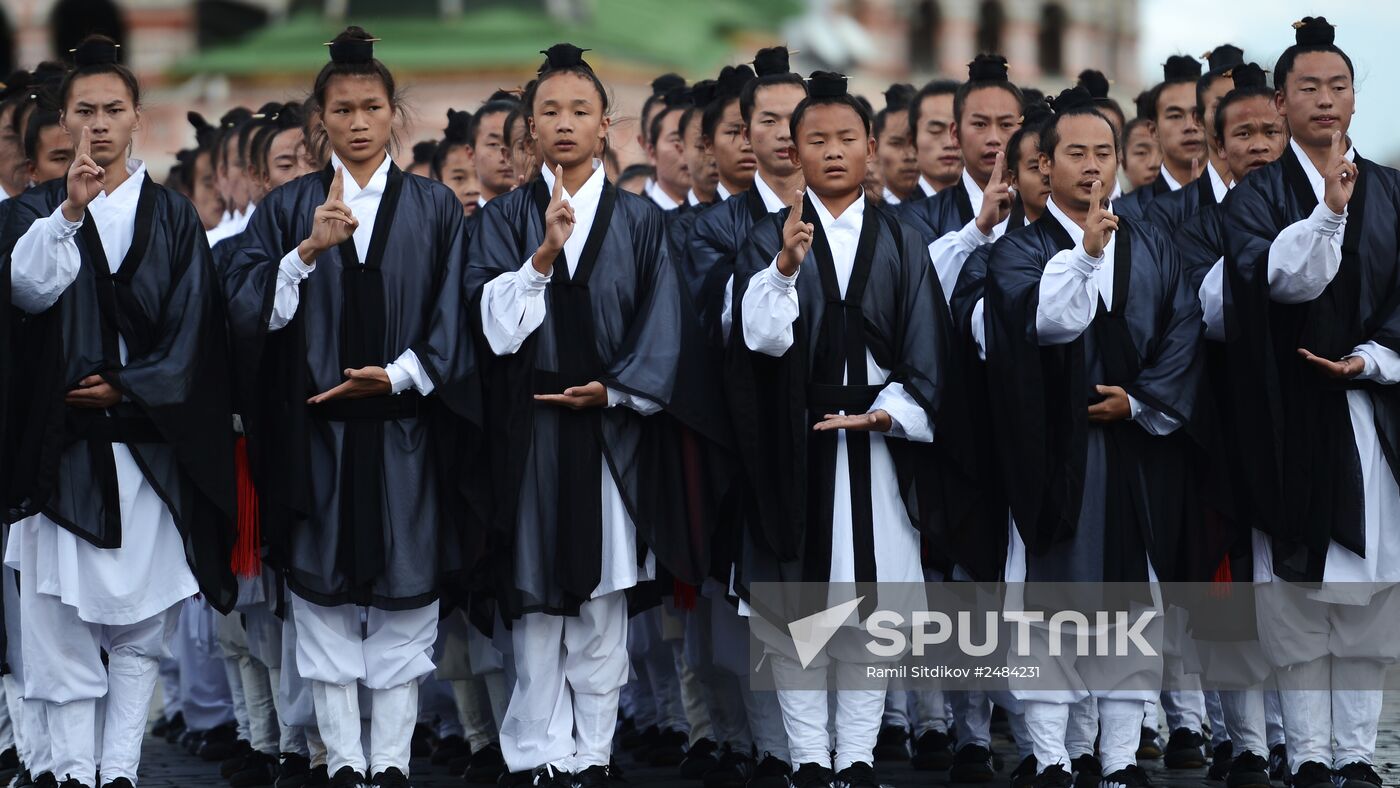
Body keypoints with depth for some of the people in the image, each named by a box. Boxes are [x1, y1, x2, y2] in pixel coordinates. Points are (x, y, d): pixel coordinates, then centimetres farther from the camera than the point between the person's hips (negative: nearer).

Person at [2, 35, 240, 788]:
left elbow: (192, 330, 5)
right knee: (61, 614, -7)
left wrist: (127, 386, -6)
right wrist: (69, 212, -27)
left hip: (148, 438, 1)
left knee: (140, 623, -1)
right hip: (61, 438, -1)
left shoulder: (172, 216, 10)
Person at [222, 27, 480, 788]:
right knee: (324, 594, 1)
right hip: (316, 432, 0)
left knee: (404, 595, 1)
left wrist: (397, 375, -12)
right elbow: (247, 304, -7)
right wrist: (309, 250, -20)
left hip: (405, 430, 0)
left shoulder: (435, 207, 5)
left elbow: (452, 318, 1)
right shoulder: (288, 208, 5)